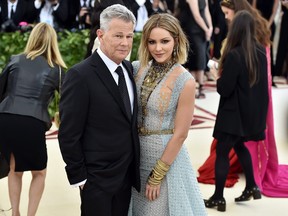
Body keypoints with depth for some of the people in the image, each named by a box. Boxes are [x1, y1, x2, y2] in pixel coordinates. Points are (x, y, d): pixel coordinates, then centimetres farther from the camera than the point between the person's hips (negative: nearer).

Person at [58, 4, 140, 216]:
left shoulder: (128, 68, 4)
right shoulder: (80, 75, -18)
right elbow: (69, 134, -15)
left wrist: (134, 164, 8)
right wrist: (79, 177, -12)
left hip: (127, 172, 7)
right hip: (98, 177, -6)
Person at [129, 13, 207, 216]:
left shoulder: (185, 81, -17)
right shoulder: (137, 68, -4)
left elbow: (180, 134, -14)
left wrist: (157, 175, -11)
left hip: (166, 155, -5)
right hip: (135, 154, 5)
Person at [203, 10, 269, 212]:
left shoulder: (234, 55, -22)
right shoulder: (261, 51, 0)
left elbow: (224, 89, -20)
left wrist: (219, 76, -1)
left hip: (235, 112, -7)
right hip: (254, 110, 7)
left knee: (222, 152, 5)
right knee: (239, 145, 27)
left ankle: (218, 198, 11)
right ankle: (251, 187, 30)